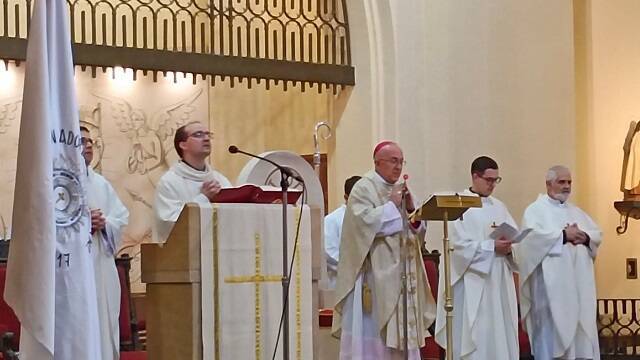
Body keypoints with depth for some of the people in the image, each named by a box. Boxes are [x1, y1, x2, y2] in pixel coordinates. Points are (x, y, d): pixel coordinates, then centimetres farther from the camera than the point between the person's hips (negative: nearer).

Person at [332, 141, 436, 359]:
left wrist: (410, 209, -3)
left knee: (400, 335, 6)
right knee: (372, 336, -6)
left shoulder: (399, 189, 17)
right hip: (374, 274, -7)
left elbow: (417, 231, 15)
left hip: (400, 275, 7)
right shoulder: (364, 189, -6)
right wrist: (392, 205, -13)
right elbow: (363, 221, -21)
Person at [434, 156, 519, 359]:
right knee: (474, 337, -6)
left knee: (500, 335, 6)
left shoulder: (499, 207, 16)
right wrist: (492, 247, -19)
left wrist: (508, 247, -12)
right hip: (472, 284, -6)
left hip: (499, 282, 6)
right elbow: (459, 245, -14)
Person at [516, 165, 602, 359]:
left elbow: (598, 233, 16)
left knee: (580, 324, 4)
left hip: (578, 282, 7)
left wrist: (585, 237, -6)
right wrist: (564, 235, -14)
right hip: (551, 283, -6)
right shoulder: (536, 210, 1)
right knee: (551, 327, -8)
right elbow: (533, 235, -17)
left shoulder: (576, 211, 22)